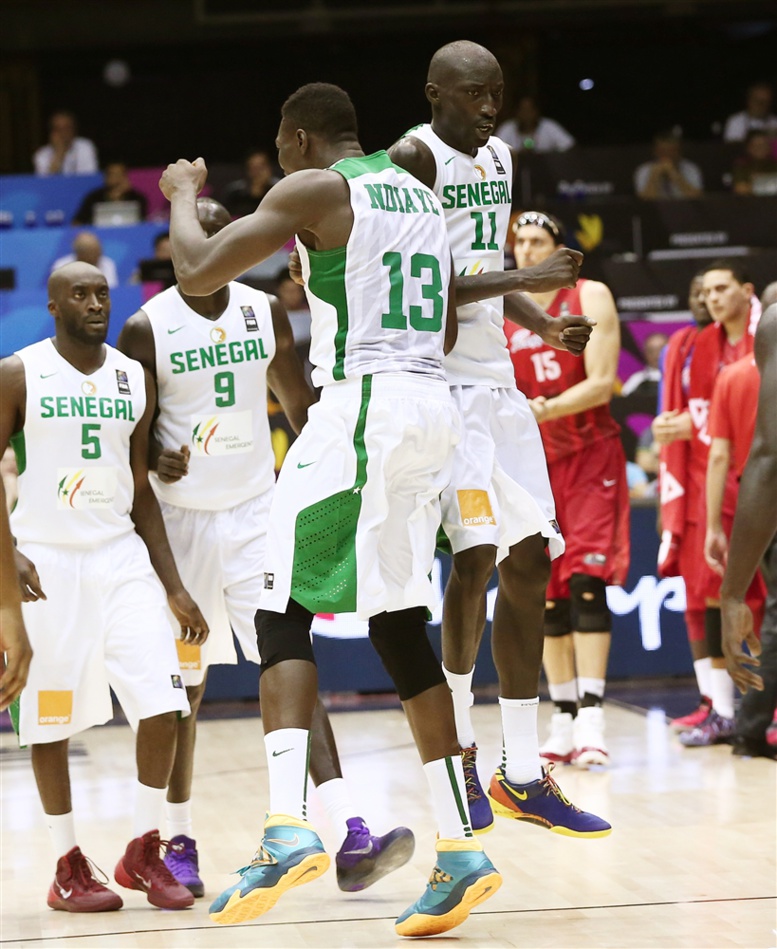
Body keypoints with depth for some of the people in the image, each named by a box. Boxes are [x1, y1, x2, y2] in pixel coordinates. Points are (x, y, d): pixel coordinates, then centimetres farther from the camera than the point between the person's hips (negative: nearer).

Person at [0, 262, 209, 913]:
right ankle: (68, 868, 14)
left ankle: (144, 851, 10)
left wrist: (174, 588, 8)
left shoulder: (134, 379, 8)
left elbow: (140, 492, 13)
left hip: (121, 556, 4)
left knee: (163, 704, -6)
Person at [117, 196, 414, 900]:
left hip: (258, 512, 2)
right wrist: (152, 458, -23)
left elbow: (301, 407, 14)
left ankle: (352, 840, -20)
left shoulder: (266, 313, 3)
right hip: (184, 519, -2)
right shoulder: (148, 328, -7)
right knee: (183, 684, 6)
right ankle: (180, 841, 22)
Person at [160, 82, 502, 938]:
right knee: (397, 627, 13)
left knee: (284, 613, -7)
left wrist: (183, 194, 10)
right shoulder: (417, 194, 20)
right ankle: (460, 851, 11)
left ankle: (288, 830, -25)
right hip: (431, 408, 8)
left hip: (361, 408, -8)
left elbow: (197, 273, -9)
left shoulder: (315, 191, -5)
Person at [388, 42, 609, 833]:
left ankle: (523, 775, 13)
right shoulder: (414, 158, -10)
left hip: (497, 381, 9)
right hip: (440, 378, -8)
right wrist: (525, 279, -23)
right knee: (475, 554, -17)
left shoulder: (500, 158, 15)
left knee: (528, 561, 6)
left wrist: (547, 325, 8)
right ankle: (459, 751, -1)